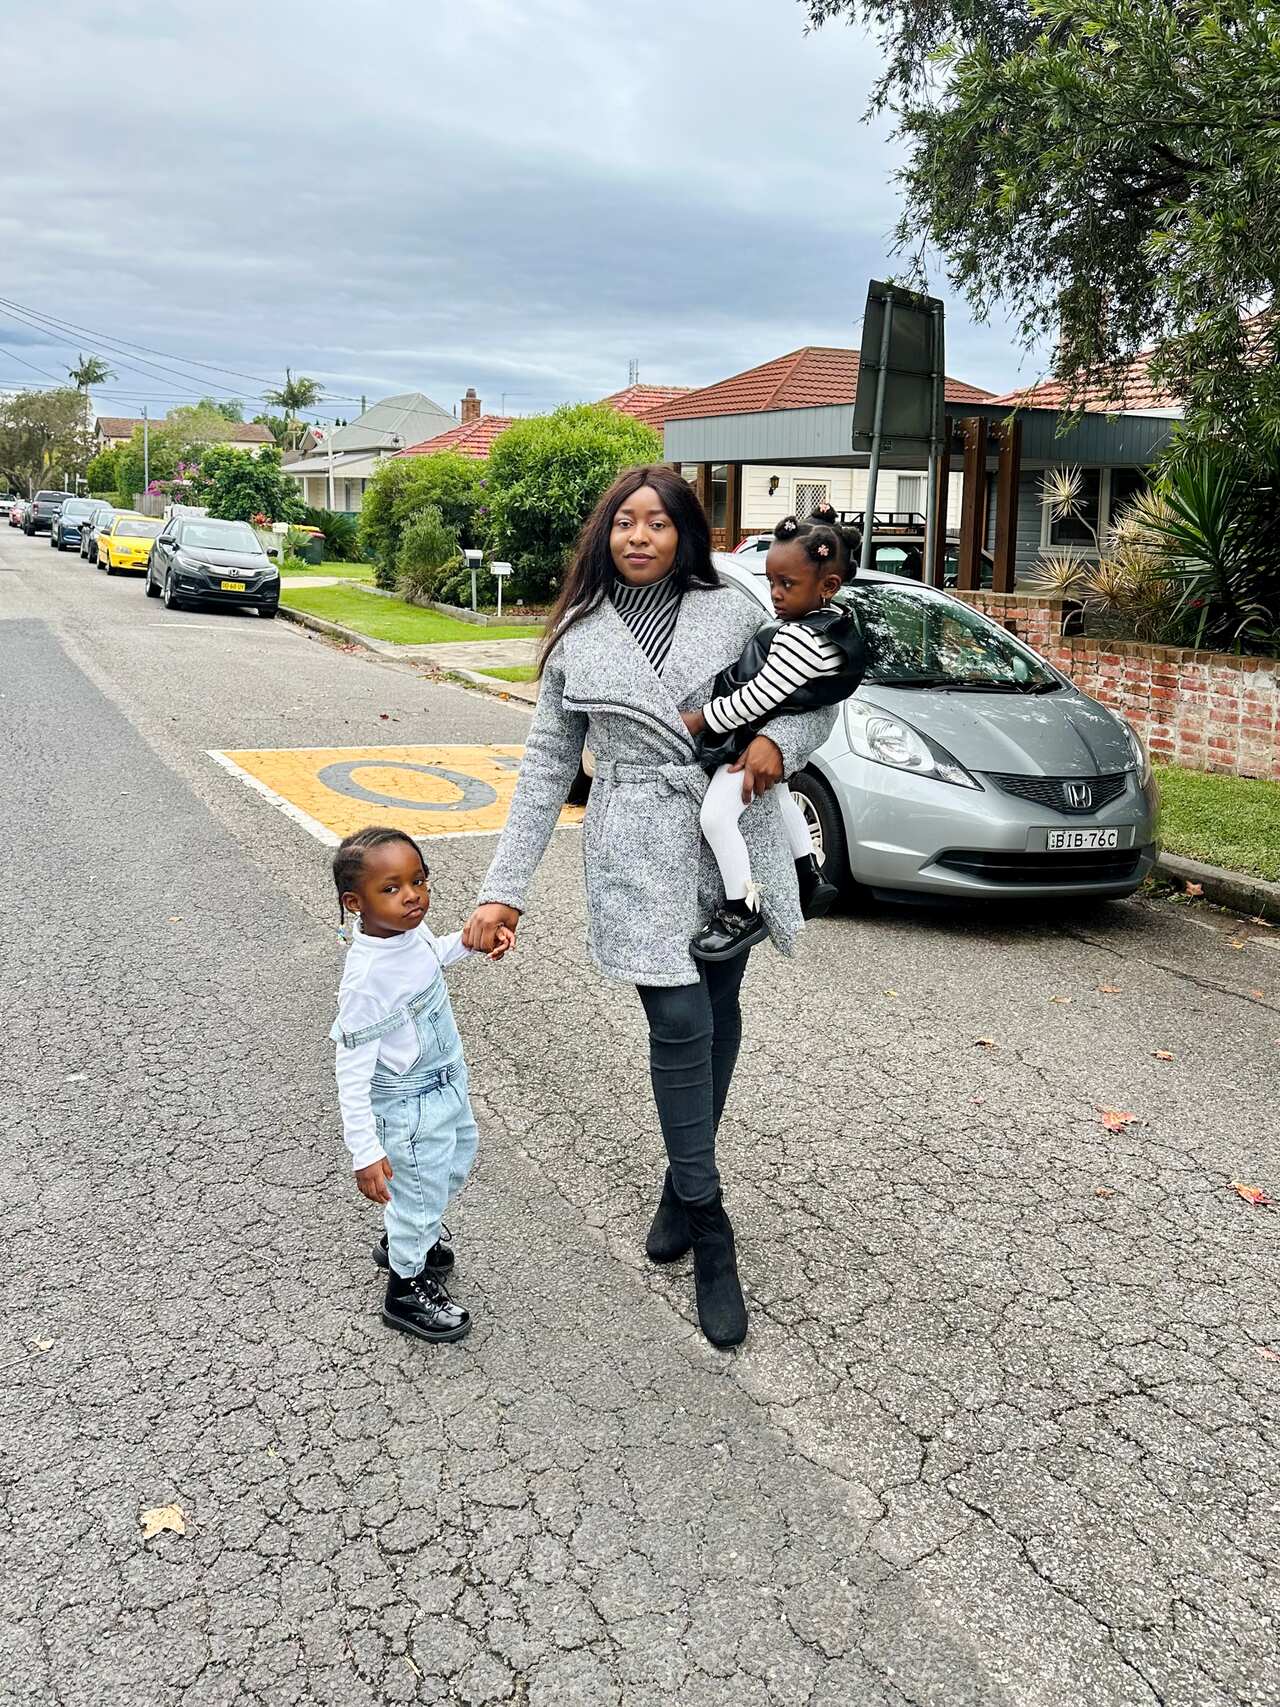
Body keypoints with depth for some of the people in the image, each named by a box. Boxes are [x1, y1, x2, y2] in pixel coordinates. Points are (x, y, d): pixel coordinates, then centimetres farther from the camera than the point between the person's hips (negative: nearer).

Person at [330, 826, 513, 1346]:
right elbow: (352, 1073, -29)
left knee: (457, 1161, 30)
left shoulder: (409, 926, -13)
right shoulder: (367, 979, -35)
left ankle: (402, 1241, 54)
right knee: (422, 1191, 12)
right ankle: (406, 1289, 39)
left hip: (447, 1081, 9)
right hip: (411, 1106, -9)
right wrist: (365, 1153, -27)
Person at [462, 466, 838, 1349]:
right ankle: (712, 1242, 6)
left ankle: (684, 1185, 32)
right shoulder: (578, 637, 7)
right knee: (680, 1025, -8)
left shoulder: (733, 612, 6)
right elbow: (547, 768, 7)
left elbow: (818, 697, 11)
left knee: (718, 1011, 11)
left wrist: (780, 740, -13)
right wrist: (504, 888, 2)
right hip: (641, 856, -1)